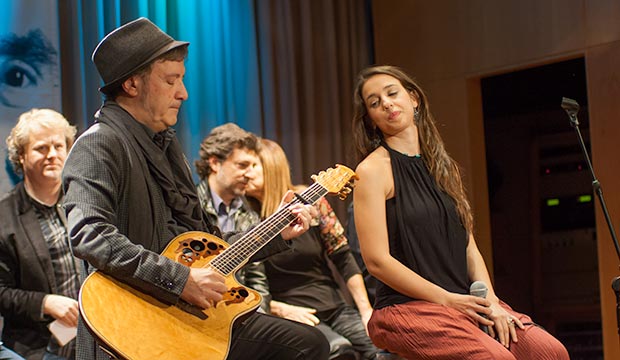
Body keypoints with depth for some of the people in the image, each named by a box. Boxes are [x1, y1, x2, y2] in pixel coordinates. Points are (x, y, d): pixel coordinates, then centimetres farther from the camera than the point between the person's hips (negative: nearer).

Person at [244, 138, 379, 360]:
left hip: (335, 308, 3)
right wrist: (282, 310, -13)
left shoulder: (310, 202, 4)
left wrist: (366, 311, -1)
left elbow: (343, 259, 6)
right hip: (290, 316, -3)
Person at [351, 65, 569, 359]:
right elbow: (376, 260, -11)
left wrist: (490, 302, -2)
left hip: (465, 301, 6)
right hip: (407, 308, -6)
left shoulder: (442, 167, 17)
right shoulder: (373, 169, -3)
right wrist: (447, 299, -11)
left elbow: (468, 246, 15)